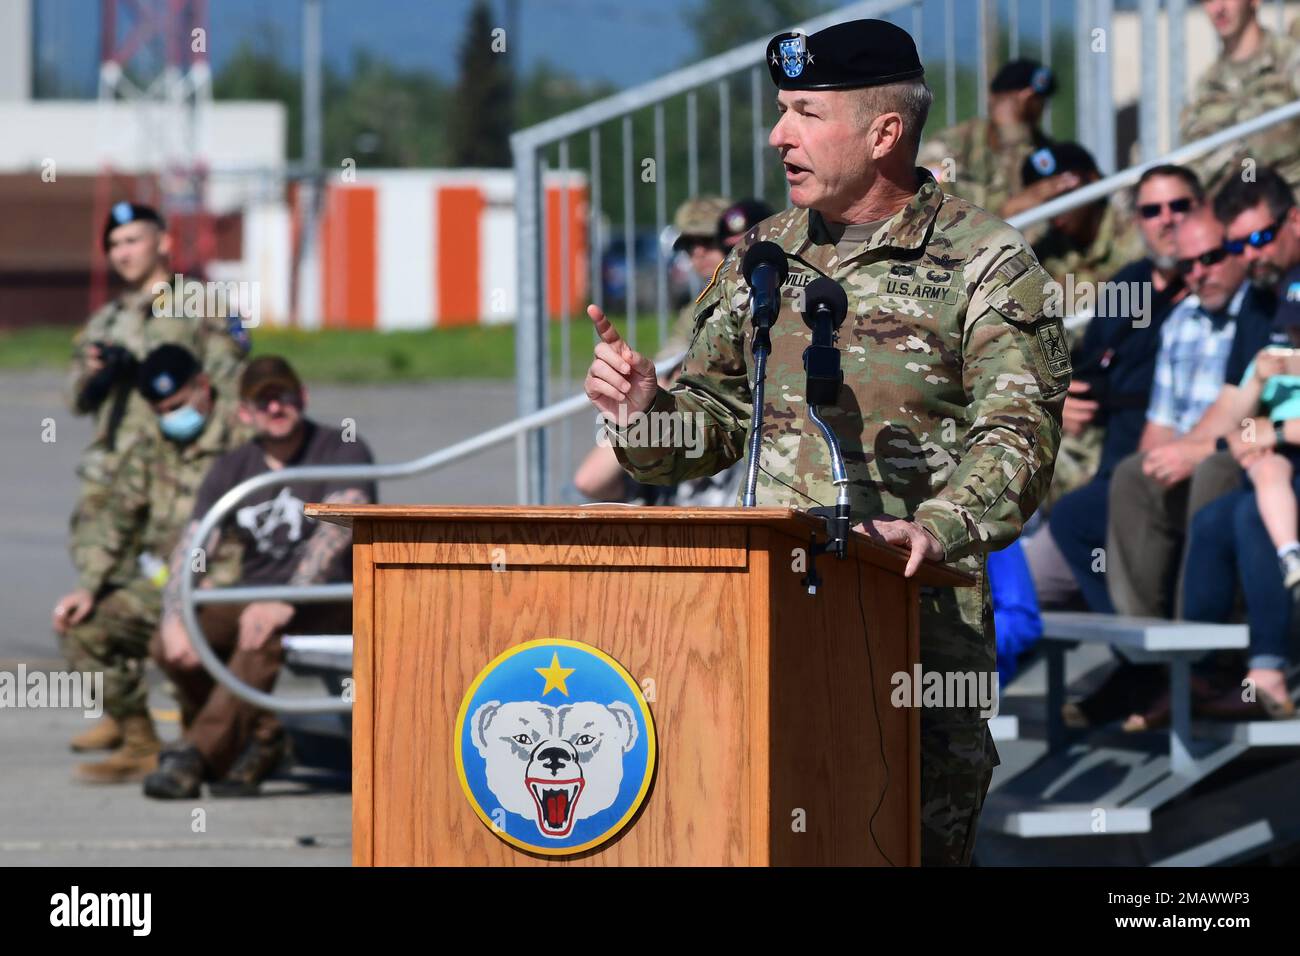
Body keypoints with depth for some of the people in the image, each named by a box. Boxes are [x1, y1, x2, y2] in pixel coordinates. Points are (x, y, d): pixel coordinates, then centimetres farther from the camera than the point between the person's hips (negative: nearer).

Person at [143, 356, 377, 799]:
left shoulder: (341, 450, -4)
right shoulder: (232, 469, 11)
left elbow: (339, 529, -21)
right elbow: (192, 548, 0)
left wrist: (287, 601, -35)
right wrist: (174, 618, -20)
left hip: (329, 602, -5)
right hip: (254, 597, 5)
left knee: (264, 633, -38)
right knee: (169, 646, -22)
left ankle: (197, 754, -35)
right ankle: (260, 739, -5)